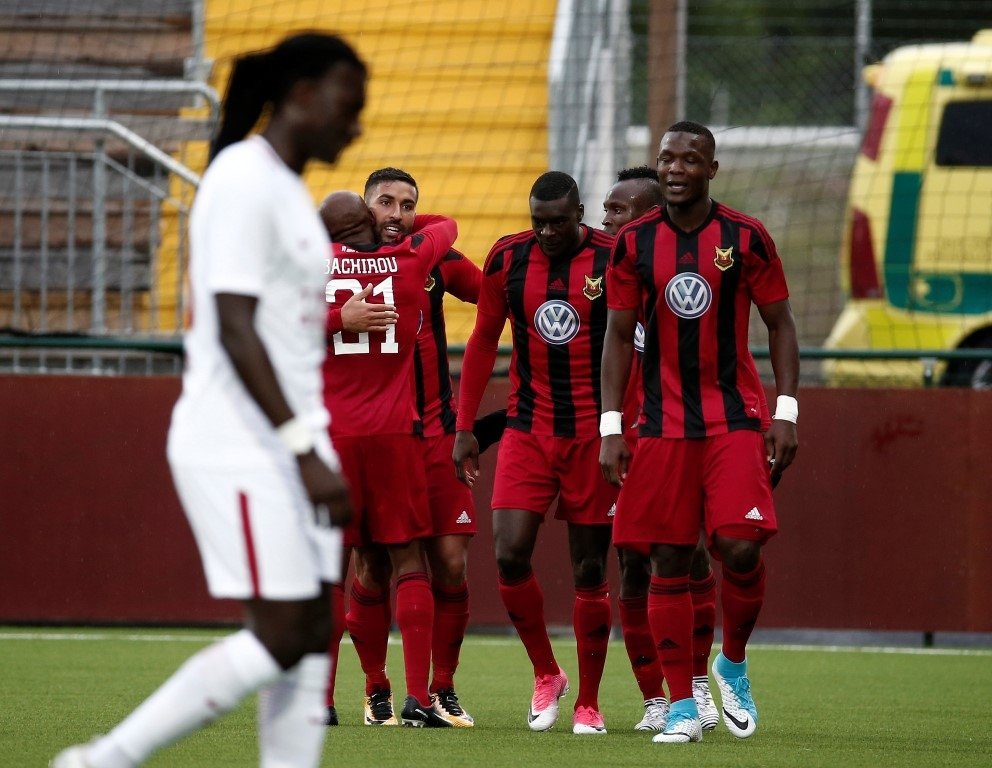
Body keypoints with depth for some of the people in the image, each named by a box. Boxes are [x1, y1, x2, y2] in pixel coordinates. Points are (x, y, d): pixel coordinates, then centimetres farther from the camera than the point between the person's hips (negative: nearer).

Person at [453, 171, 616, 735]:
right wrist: (464, 427, 8)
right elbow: (484, 343, 11)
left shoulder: (614, 260, -6)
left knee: (590, 571, 2)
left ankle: (589, 704, 12)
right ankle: (546, 675, 11)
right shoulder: (508, 259, 1)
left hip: (594, 434, -2)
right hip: (528, 430, 2)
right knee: (510, 556, -11)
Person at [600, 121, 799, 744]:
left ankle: (734, 663, 12)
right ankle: (682, 706, 6)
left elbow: (780, 325, 4)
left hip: (736, 421, -2)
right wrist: (610, 428, 0)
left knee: (740, 548, -15)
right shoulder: (634, 244, 3)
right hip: (663, 426, 2)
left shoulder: (746, 238, -1)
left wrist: (786, 413, -4)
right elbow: (619, 336, 6)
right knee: (669, 563, -1)